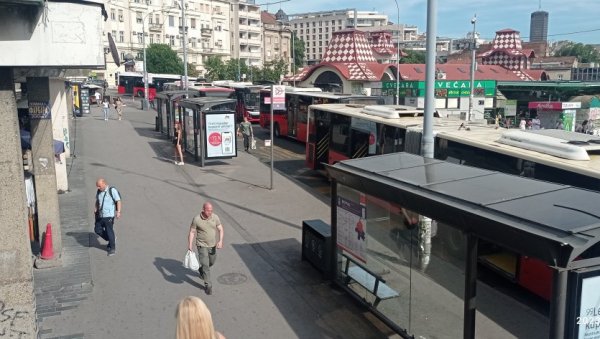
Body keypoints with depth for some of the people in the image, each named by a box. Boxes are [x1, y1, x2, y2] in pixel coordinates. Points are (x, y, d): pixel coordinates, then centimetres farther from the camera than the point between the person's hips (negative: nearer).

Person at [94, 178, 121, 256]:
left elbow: (118, 201, -13)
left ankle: (112, 248, 13)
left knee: (109, 231, -2)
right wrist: (95, 209, 7)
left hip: (109, 215, -7)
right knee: (97, 229, 9)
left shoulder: (112, 190, -12)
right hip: (100, 215, 7)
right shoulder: (99, 191, 8)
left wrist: (118, 212, -21)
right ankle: (110, 241, 28)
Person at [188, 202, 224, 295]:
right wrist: (190, 244, -14)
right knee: (205, 265, -7)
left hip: (213, 245, 4)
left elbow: (220, 229, -4)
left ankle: (201, 270, 54)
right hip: (202, 245, -4)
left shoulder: (215, 217, -9)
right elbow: (192, 232, -8)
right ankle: (208, 285, 5)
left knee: (212, 262, 23)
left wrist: (220, 240, -18)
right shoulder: (196, 219, -17)